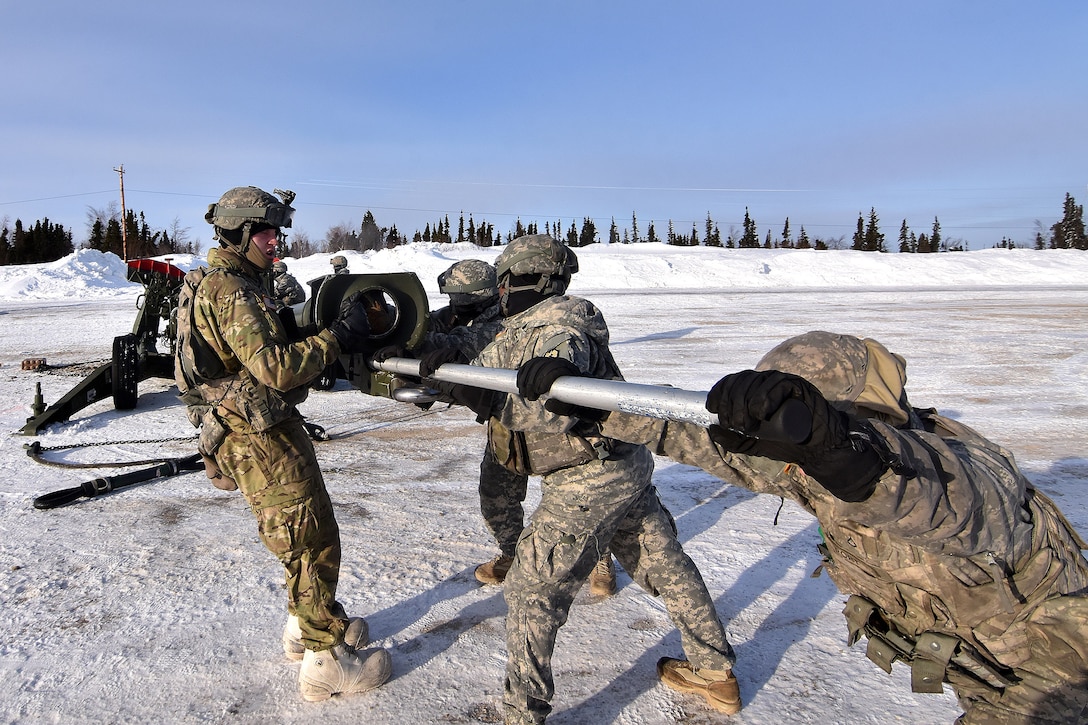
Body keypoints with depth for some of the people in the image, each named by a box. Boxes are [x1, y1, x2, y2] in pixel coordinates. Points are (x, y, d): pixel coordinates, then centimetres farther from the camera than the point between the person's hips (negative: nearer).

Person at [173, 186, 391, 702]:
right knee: (312, 542, -1)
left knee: (307, 535, 22)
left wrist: (326, 331, 3)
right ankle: (326, 660, 11)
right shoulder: (230, 292, -19)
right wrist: (336, 338, -21)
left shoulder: (225, 283, 14)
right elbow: (276, 368, -28)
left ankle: (305, 624, 37)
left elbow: (272, 347, 14)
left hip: (264, 431, 10)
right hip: (261, 441, -10)